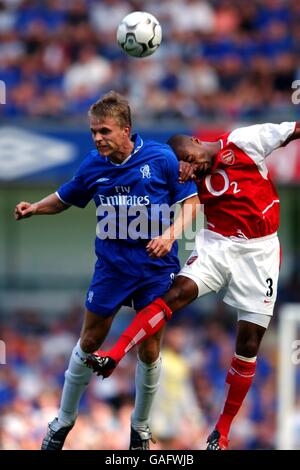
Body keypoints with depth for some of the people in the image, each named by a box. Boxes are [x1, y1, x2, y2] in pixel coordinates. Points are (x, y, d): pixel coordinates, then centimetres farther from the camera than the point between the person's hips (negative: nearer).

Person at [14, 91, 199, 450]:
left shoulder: (160, 158, -13)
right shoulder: (93, 165, -5)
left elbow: (191, 202, -5)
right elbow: (64, 198, 11)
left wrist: (171, 234, -22)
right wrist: (34, 208, -8)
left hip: (155, 267, -2)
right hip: (111, 266, 2)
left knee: (148, 351, 5)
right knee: (89, 342, 9)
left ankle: (140, 427, 26)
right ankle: (64, 420, 26)